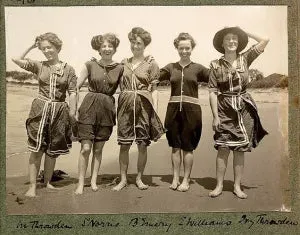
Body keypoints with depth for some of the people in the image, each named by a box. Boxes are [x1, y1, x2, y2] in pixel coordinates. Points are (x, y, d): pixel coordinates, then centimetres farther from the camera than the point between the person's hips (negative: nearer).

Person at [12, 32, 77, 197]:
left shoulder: (68, 69, 2)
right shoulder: (39, 66, 5)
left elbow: (72, 93, 0)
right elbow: (16, 59, -5)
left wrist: (72, 113, -7)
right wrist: (32, 46, 1)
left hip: (60, 111, 0)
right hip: (40, 109, 0)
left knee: (53, 150, 10)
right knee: (37, 149, -1)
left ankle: (47, 182, 25)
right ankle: (32, 186, 6)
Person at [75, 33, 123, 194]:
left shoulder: (119, 68, 4)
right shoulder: (91, 65, 0)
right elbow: (77, 86, 0)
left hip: (107, 109, 2)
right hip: (89, 107, -2)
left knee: (98, 148, 9)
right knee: (86, 148, -4)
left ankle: (94, 180, 21)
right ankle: (80, 183, 7)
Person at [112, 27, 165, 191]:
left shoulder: (151, 64, 3)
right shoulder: (124, 63, 12)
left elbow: (153, 90, 1)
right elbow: (119, 86, 14)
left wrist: (155, 111, -7)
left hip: (144, 105, -2)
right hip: (125, 105, 2)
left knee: (142, 145, 3)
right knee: (124, 145, 3)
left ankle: (139, 178, 19)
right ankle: (123, 179, 16)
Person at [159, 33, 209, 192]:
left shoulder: (198, 68, 4)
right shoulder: (170, 67, 9)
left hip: (191, 110, -2)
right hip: (174, 109, 2)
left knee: (188, 147, 4)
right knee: (175, 146, 8)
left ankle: (186, 180, 16)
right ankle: (175, 178, 19)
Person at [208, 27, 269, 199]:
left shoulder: (245, 59, 5)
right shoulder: (216, 65, -1)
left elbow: (265, 40, 0)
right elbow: (213, 92, -4)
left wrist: (245, 32, 7)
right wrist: (215, 116, -9)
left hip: (244, 109, 2)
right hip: (225, 110, -2)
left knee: (240, 149, 6)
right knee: (223, 149, -1)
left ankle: (237, 186, 16)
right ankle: (219, 185, 11)